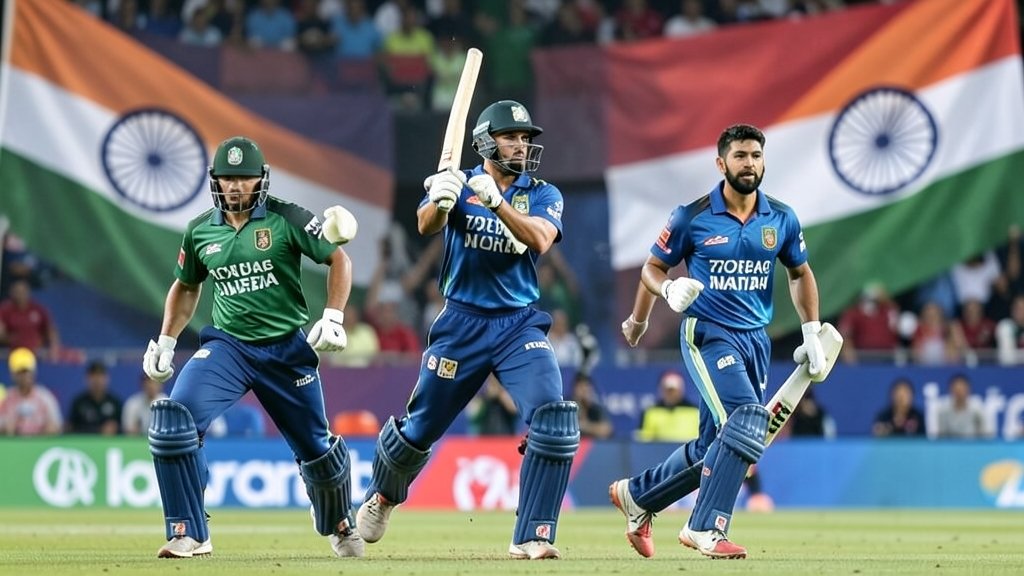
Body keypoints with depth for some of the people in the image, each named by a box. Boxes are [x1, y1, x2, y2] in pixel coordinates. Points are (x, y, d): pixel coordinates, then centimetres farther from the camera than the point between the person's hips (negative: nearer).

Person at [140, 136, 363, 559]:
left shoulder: (286, 219, -7)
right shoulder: (200, 231, 5)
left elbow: (338, 259, -4)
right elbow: (185, 287, 21)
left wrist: (333, 317, -15)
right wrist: (165, 342, 15)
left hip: (288, 349, -2)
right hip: (227, 345, 2)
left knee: (315, 447, 9)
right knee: (173, 418, -23)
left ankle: (339, 527, 40)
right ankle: (189, 535, -18)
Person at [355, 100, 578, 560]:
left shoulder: (543, 194, 4)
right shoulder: (459, 184, 1)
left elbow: (540, 239, -17)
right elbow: (426, 224, -18)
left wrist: (495, 200, -31)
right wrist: (439, 200, -41)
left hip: (520, 326, 1)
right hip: (462, 324, 0)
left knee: (554, 422, -21)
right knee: (420, 428, 9)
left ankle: (532, 537, -15)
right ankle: (383, 496, 41)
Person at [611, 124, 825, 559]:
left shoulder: (782, 220, 3)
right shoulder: (692, 217, -8)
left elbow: (800, 274, 17)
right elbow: (653, 267, 5)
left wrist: (812, 334, 12)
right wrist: (670, 289, -12)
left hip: (756, 339, 5)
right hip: (707, 335, -5)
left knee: (716, 447, 9)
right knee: (745, 423, -24)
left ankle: (636, 494, 29)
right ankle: (706, 528, -16)